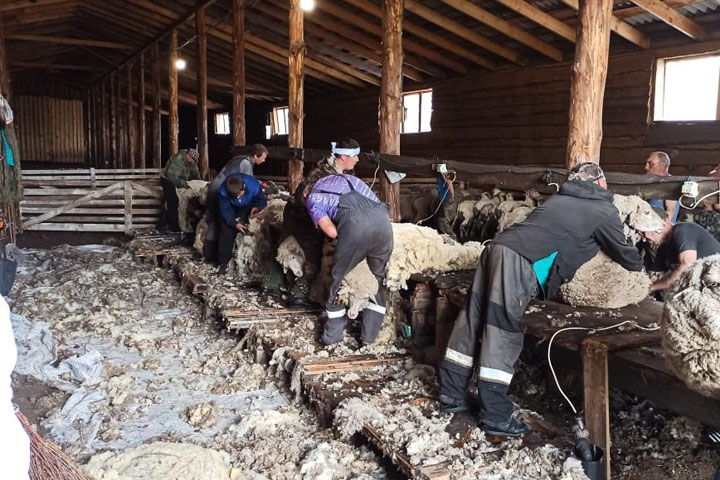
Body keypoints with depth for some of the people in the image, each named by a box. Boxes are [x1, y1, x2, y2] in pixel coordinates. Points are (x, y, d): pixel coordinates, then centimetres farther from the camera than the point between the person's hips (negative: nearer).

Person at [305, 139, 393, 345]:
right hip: (381, 219, 4)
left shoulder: (312, 198, 24)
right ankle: (369, 335, 28)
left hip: (354, 224, -4)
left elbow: (332, 232, 9)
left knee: (338, 278, 18)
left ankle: (333, 335, 30)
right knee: (380, 279, 22)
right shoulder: (349, 178, 39)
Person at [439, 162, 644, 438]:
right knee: (502, 335, -7)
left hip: (499, 248, 8)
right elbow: (622, 250, 25)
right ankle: (497, 418, -1)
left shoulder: (559, 199, 30)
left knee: (472, 322, 9)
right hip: (520, 263, -8)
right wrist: (638, 267, 45)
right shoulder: (604, 211, 12)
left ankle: (452, 395, 18)